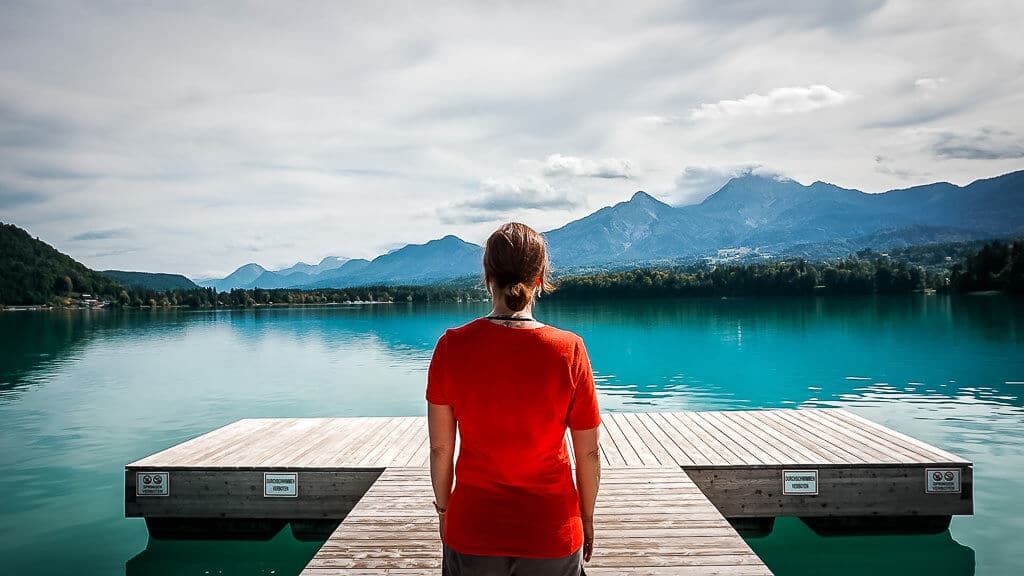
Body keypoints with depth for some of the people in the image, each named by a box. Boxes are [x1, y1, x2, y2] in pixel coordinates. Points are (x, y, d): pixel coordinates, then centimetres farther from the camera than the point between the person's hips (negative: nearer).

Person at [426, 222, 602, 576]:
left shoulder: (451, 347, -13)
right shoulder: (569, 351, -15)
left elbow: (440, 448, -5)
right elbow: (588, 453, -7)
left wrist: (444, 508, 11)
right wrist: (587, 518, 9)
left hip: (472, 532, 1)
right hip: (552, 534, 0)